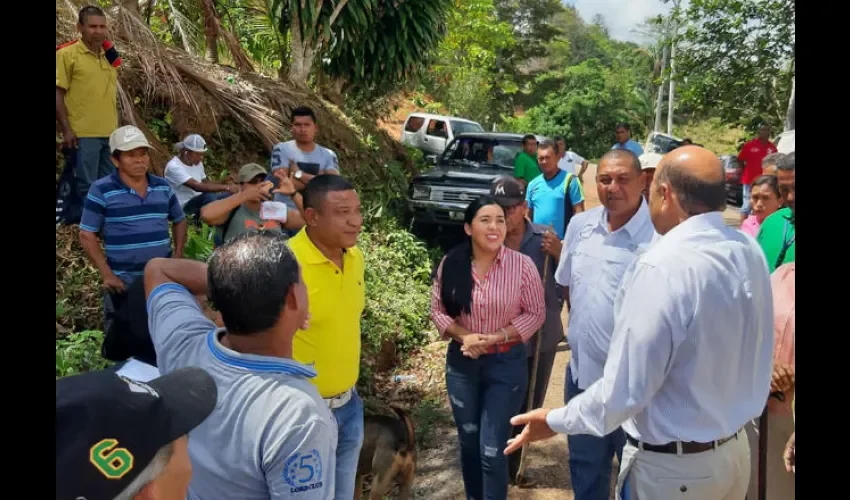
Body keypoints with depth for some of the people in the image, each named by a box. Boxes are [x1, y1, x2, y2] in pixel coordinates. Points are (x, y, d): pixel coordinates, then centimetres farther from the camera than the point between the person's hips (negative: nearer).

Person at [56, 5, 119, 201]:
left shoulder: (109, 56, 13)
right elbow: (58, 94, -6)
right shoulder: (67, 54, -4)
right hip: (83, 135, -6)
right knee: (88, 187, -1)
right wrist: (66, 130, -13)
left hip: (111, 134, 6)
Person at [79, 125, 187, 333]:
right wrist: (106, 274, -12)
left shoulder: (163, 187, 4)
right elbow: (87, 235, -7)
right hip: (123, 280, -3)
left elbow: (180, 221, 17)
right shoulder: (101, 190, -9)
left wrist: (178, 255, 6)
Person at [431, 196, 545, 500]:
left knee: (492, 450, 0)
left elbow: (535, 313, -8)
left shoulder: (522, 265, -14)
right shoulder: (450, 264, -7)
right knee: (468, 443, 20)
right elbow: (438, 309, 0)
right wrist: (463, 336, -17)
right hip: (461, 362, 3)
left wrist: (496, 338, -19)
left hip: (506, 363, -3)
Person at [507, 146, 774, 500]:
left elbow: (625, 391, -25)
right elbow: (751, 352, 9)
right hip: (736, 449, 7)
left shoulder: (661, 268, -28)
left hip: (673, 467, -7)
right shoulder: (750, 252, -5)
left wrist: (555, 422, -11)